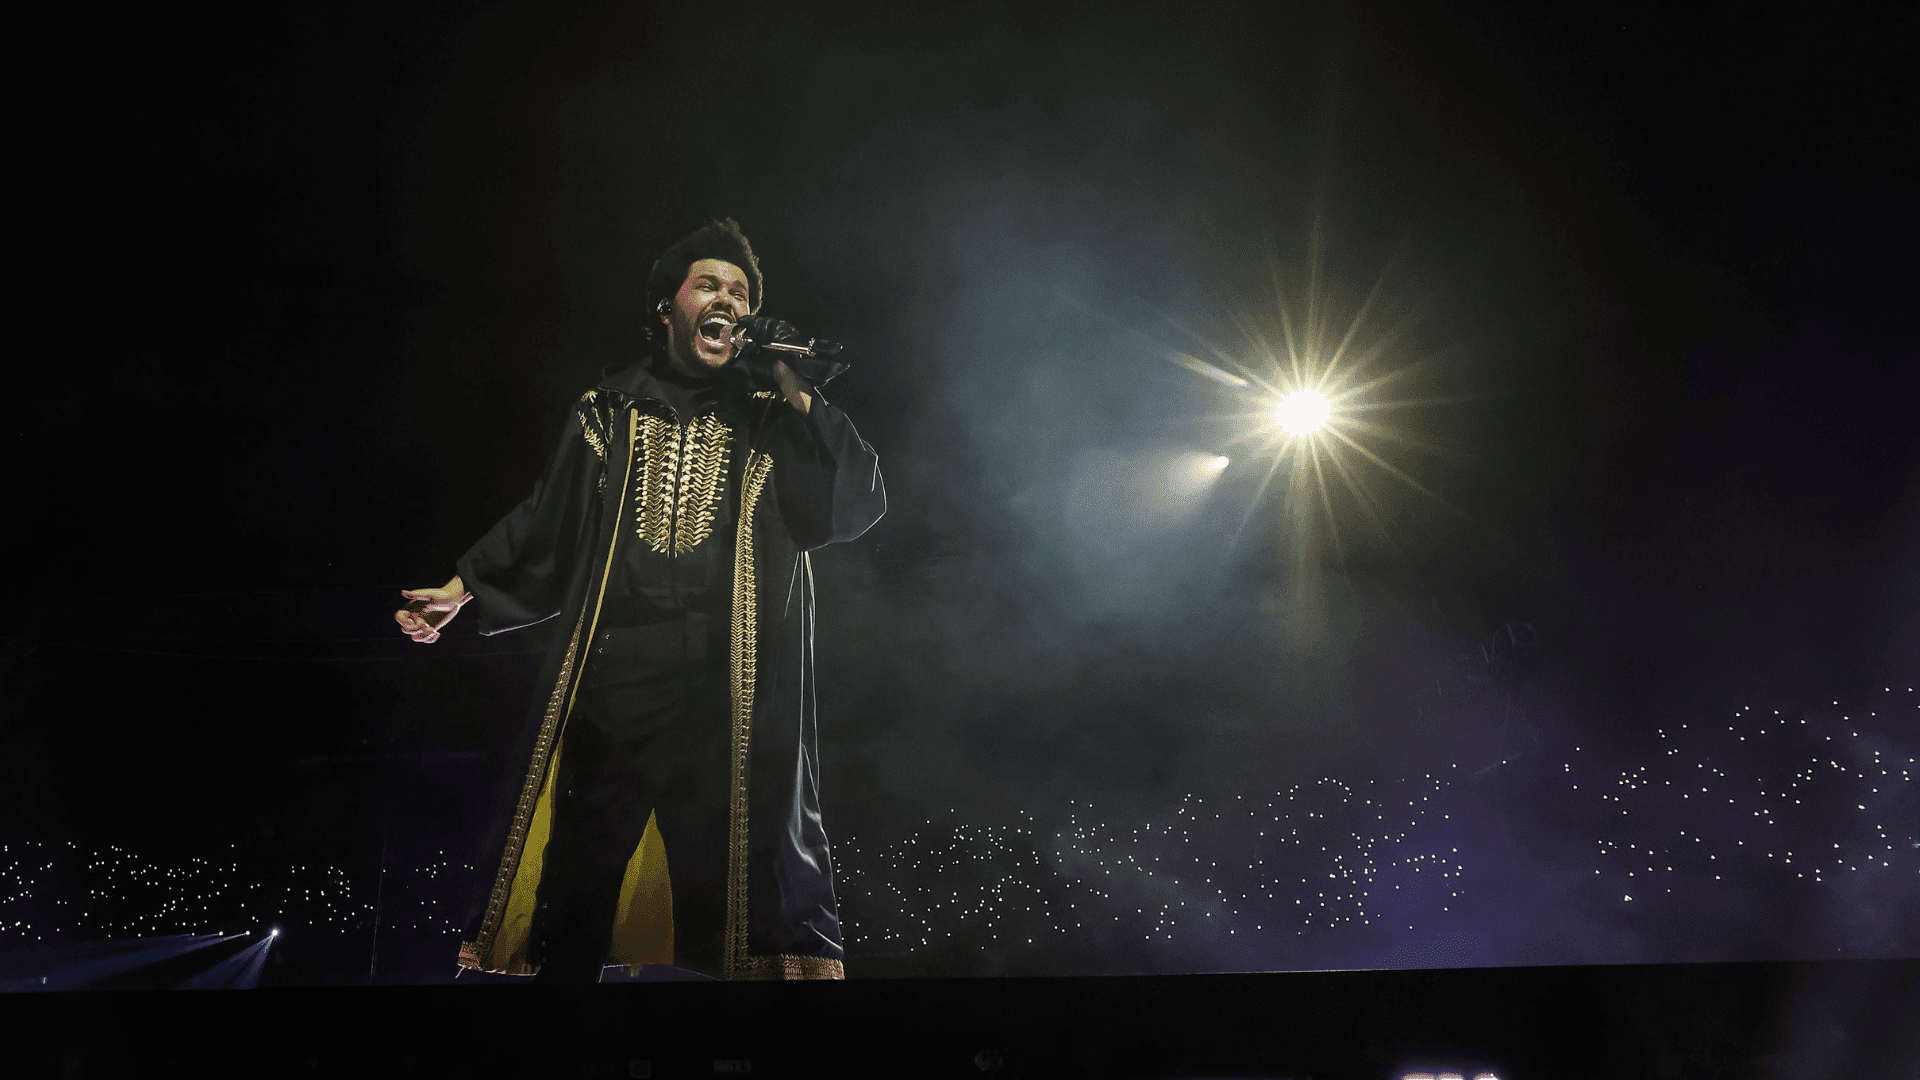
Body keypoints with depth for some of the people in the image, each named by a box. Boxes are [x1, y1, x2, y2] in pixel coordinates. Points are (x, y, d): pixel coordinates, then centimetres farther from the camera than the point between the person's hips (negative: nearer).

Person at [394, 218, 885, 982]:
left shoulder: (773, 416, 12)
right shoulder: (609, 411, 16)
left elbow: (859, 504, 1)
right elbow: (547, 523, 19)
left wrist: (800, 398, -6)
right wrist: (464, 587, 12)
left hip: (734, 692, -1)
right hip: (612, 681, 2)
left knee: (745, 876, -5)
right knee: (576, 870, 4)